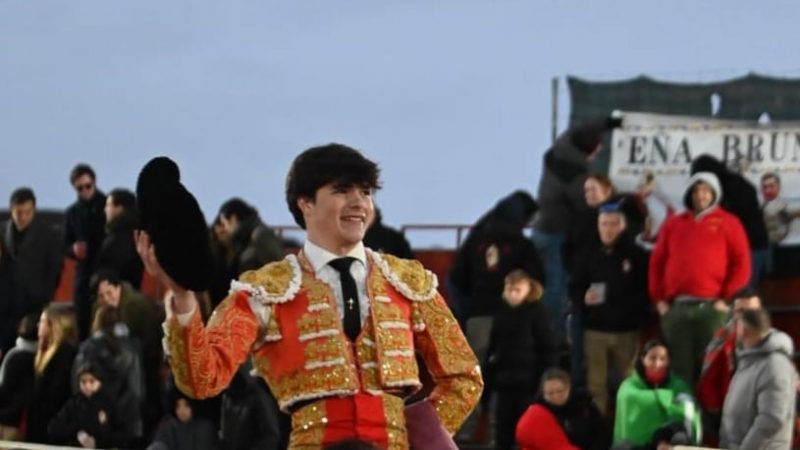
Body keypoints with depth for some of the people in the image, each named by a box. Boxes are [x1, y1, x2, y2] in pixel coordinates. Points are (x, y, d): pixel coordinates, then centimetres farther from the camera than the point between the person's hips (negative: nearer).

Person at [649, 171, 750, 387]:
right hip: (675, 308, 3)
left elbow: (741, 264, 1)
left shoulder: (728, 223, 9)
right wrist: (659, 299, 4)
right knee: (680, 369, 2)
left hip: (712, 307, -3)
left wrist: (727, 299, -7)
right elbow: (657, 263, 14)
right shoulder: (673, 224, 18)